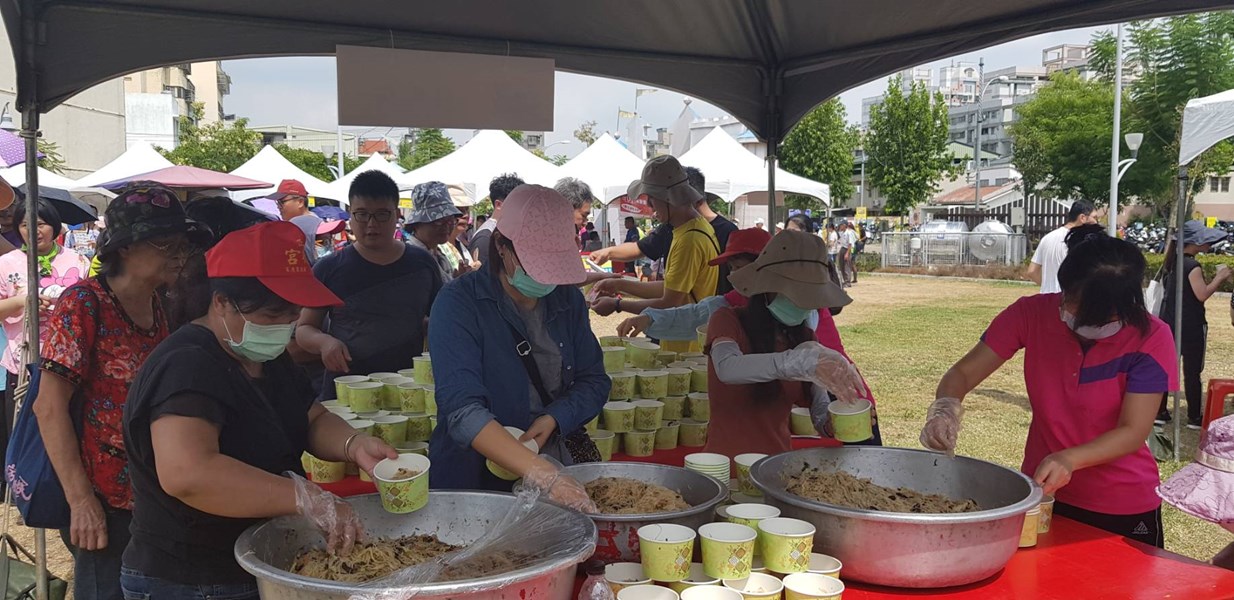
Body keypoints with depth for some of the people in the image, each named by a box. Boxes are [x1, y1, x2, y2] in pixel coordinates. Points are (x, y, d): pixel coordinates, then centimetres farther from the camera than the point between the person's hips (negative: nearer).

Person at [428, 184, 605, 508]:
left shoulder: (568, 299, 8)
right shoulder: (458, 304, -10)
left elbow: (594, 381, 10)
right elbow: (463, 411, -22)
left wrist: (552, 420, -11)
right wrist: (542, 475, -33)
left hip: (560, 467, 4)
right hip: (475, 481, -4)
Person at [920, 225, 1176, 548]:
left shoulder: (1151, 338, -18)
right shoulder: (1032, 314, -14)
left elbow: (1134, 431, -20)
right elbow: (963, 373, -12)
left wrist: (1070, 459, -38)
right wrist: (945, 408, -34)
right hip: (1042, 495, 2)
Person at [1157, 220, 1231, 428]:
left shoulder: (1173, 261, 8)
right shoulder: (1192, 265, -17)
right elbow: (1202, 294, -21)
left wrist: (1215, 280, 12)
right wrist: (1219, 278, -11)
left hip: (1170, 323, 8)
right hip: (1191, 327, -8)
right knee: (1192, 372, 1)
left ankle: (1160, 412, 14)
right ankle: (1194, 417, 9)